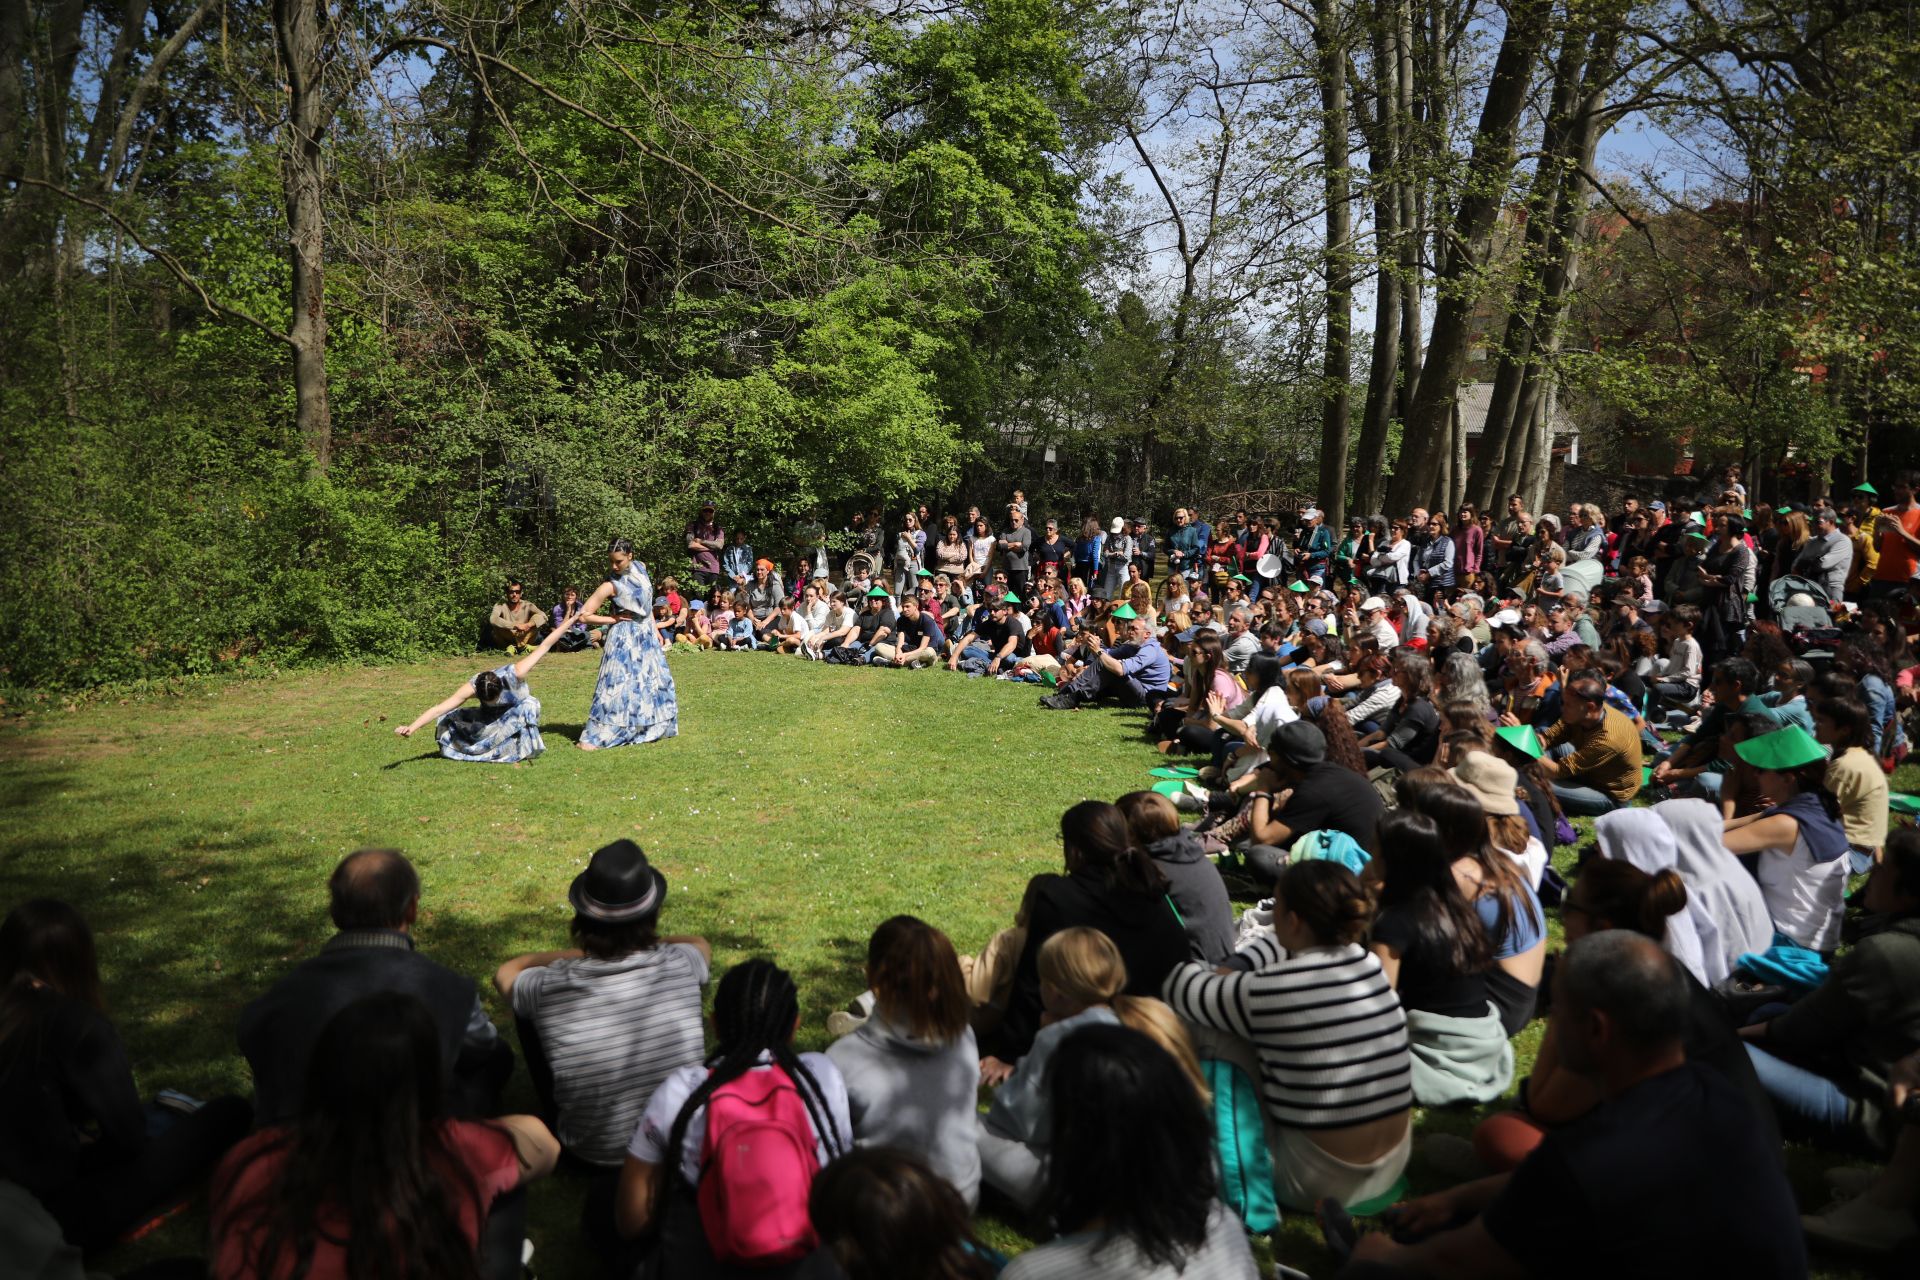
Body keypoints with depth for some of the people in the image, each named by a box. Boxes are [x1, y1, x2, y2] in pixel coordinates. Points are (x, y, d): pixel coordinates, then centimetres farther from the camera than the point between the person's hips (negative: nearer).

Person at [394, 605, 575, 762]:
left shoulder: (515, 674, -39)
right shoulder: (473, 687, -35)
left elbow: (544, 646, -31)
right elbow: (439, 709, -39)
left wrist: (567, 623, -25)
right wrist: (411, 728, -49)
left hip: (519, 713, -2)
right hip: (492, 718, 2)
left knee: (530, 705, -37)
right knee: (451, 718, -15)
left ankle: (527, 746, -18)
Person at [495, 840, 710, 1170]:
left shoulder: (550, 987, -23)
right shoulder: (678, 965, -20)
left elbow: (505, 973, 4)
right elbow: (702, 945, 8)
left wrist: (580, 953, 7)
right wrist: (647, 943, 16)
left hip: (591, 1153, -1)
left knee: (526, 1006, 10)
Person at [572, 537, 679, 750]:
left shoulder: (640, 569, 1)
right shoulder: (611, 586, -16)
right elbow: (584, 615, -18)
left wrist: (655, 629, 15)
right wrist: (614, 619, -13)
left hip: (646, 636, 7)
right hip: (624, 639, -7)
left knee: (655, 683, 13)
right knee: (618, 686, -12)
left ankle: (652, 728, 29)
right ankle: (592, 738, -10)